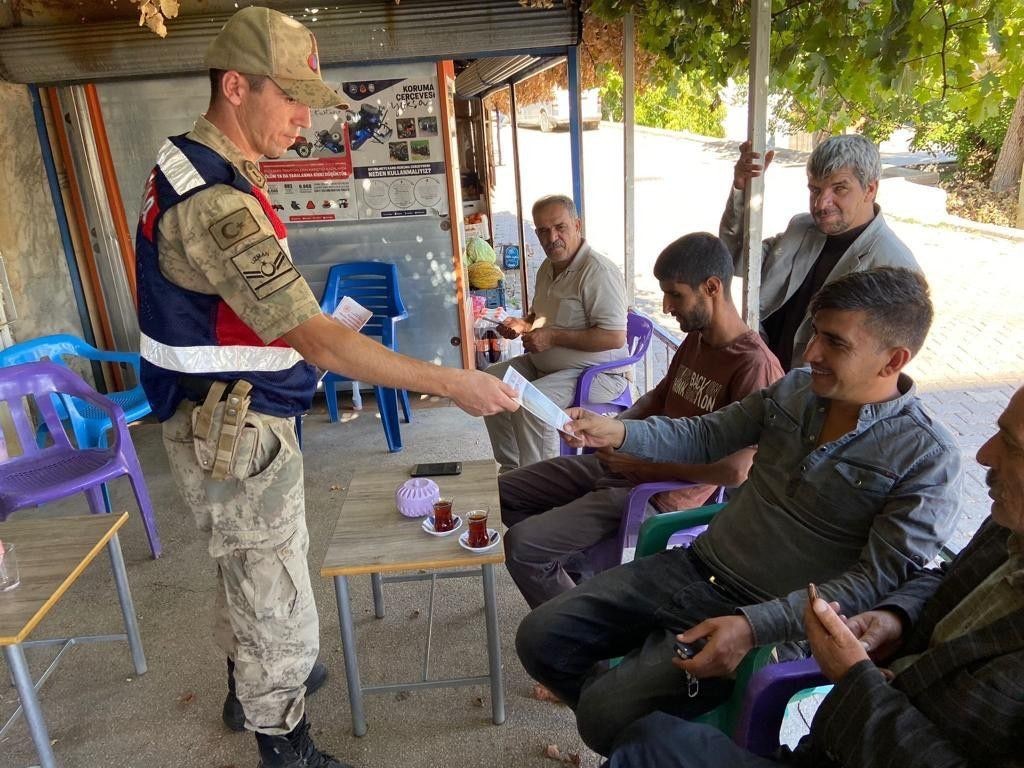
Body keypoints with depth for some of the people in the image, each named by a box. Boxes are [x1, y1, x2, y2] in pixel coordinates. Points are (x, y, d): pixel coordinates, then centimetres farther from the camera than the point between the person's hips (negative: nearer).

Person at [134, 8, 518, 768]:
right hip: (236, 437, -10)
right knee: (280, 609, 5)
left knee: (248, 572, 28)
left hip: (223, 423, 10)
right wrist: (451, 382, -29)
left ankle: (250, 685, 51)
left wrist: (310, 329, 11)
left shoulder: (189, 165, 6)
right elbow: (317, 341, -31)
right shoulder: (218, 203, -27)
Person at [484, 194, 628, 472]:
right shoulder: (547, 267, 10)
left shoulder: (597, 271, -21)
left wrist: (553, 337, -24)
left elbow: (615, 337, -28)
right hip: (545, 365, 10)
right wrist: (522, 324, 3)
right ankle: (511, 468, 13)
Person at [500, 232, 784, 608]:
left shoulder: (754, 365, -20)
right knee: (503, 491, 10)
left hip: (664, 492, -9)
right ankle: (587, 575, 13)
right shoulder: (695, 338, 8)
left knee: (520, 545, -18)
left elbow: (735, 471, -25)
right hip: (623, 463, 10)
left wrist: (647, 465, -16)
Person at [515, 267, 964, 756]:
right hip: (700, 566, 6)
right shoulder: (795, 388, 4)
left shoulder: (928, 460, -13)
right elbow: (706, 436, 12)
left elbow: (879, 580, -17)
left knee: (605, 718, -19)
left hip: (778, 619, -6)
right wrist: (619, 433, -5)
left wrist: (754, 626, -28)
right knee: (540, 638, 0)